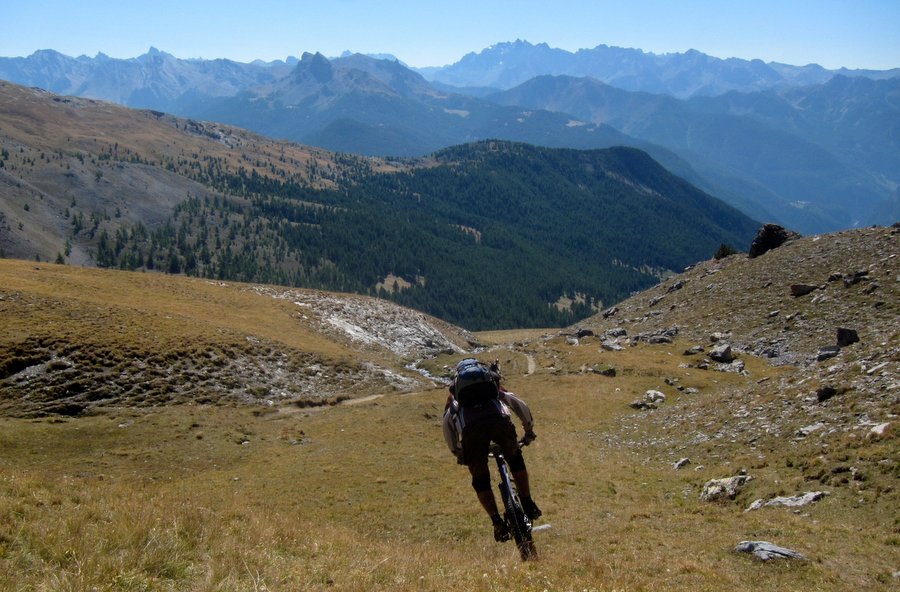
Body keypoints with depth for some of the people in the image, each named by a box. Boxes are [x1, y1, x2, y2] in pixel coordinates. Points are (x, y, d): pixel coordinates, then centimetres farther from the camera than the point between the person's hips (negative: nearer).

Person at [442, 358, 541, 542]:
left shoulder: (455, 394, 36)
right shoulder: (494, 386, 39)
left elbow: (447, 423, 26)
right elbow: (521, 406, 34)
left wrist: (457, 452, 36)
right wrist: (529, 431, 48)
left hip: (471, 428, -1)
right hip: (499, 421, 1)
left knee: (480, 480, 17)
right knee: (515, 459, 30)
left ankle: (498, 523, 4)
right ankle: (528, 505, 26)